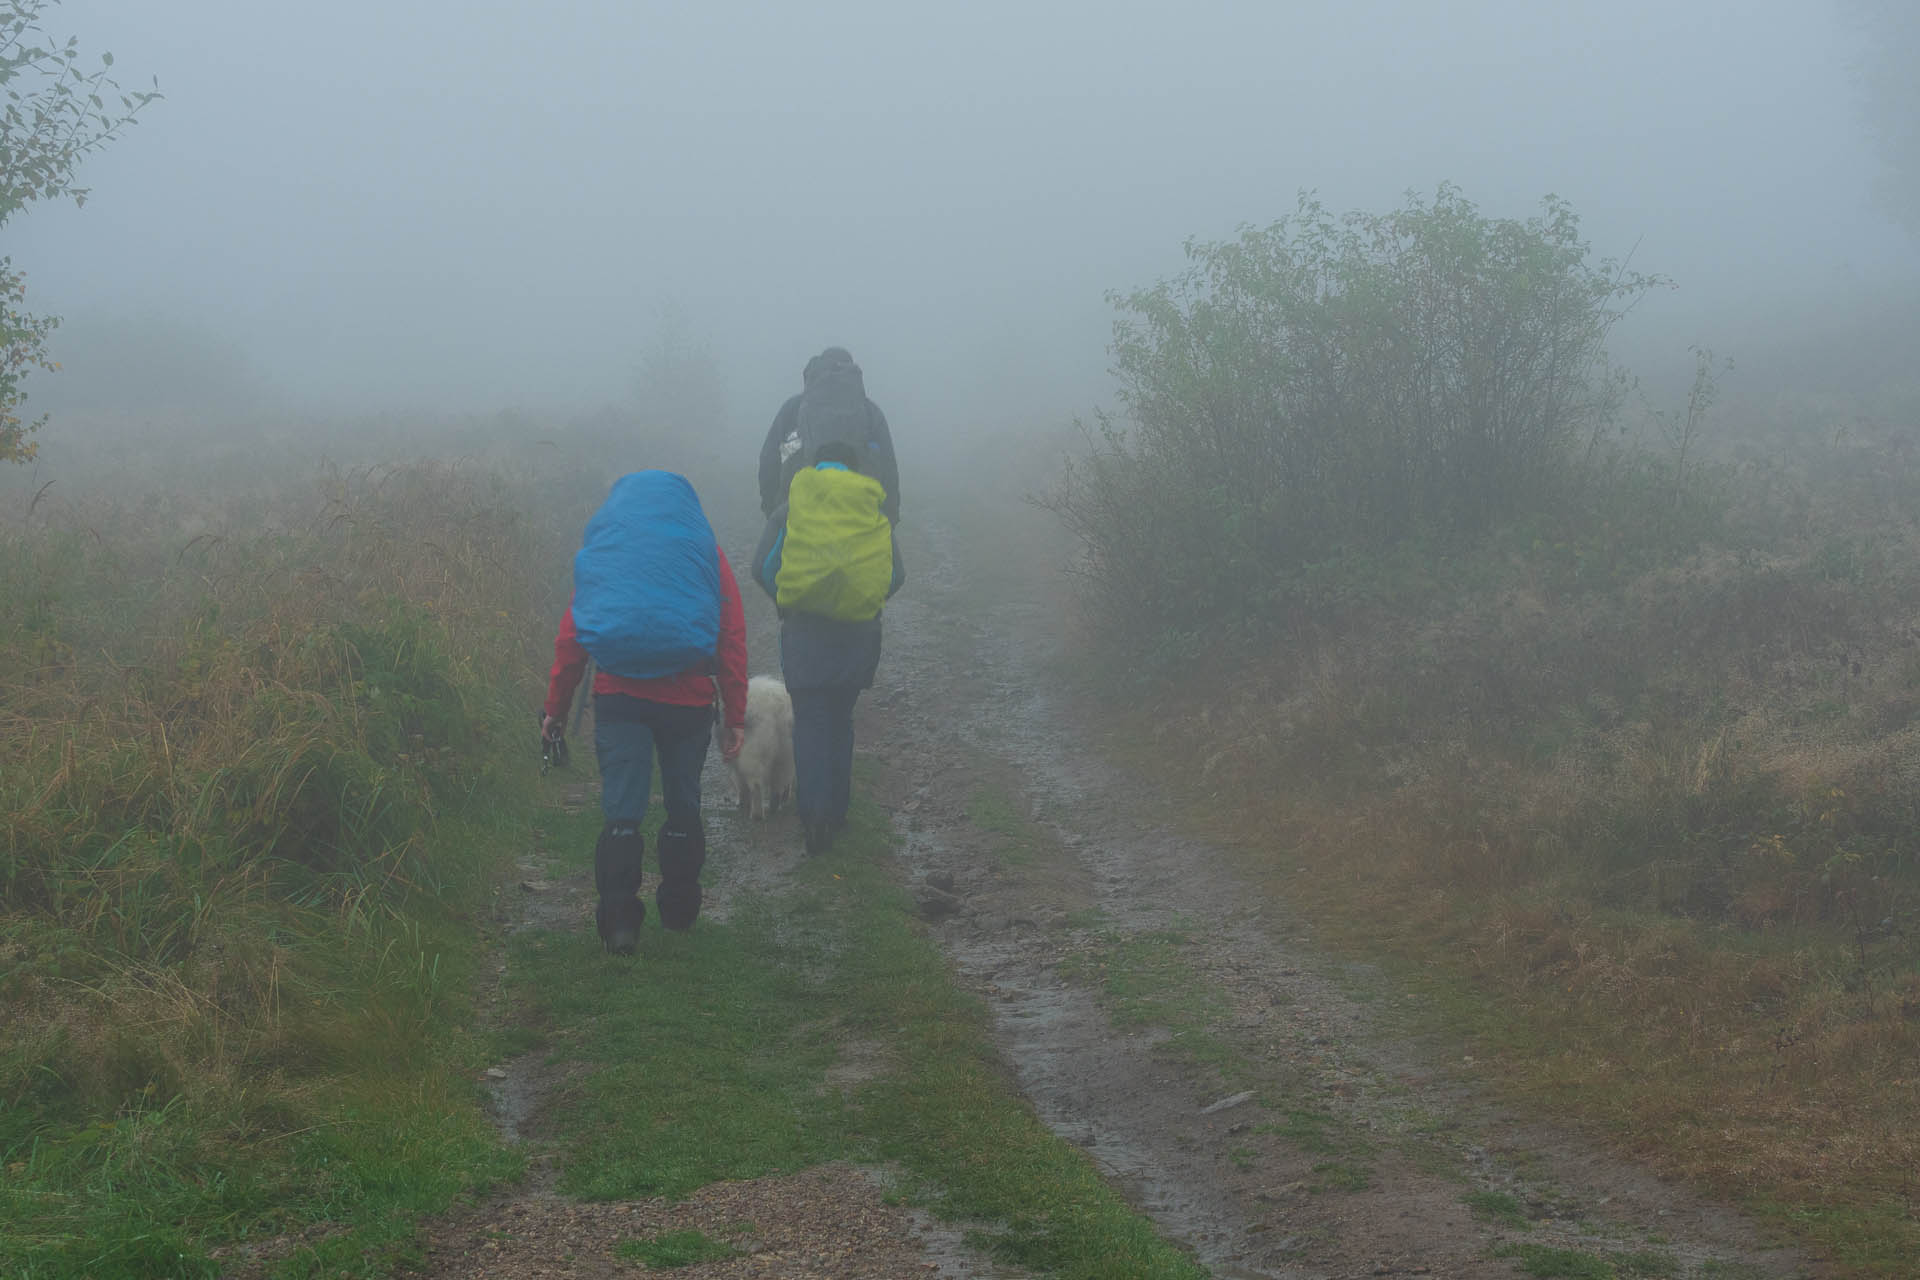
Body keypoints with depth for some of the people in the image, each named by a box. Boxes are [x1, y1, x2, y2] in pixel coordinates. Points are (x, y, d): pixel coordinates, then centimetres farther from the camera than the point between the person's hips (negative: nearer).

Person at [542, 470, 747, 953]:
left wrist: (555, 708, 11)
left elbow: (570, 636, 9)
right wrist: (736, 717, 5)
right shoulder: (705, 550, 11)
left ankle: (619, 922, -3)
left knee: (622, 809, 1)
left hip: (619, 696, 0)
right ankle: (679, 909, 23)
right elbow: (732, 636, 4)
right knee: (683, 804, 14)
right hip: (687, 698, 0)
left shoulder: (600, 547, 13)